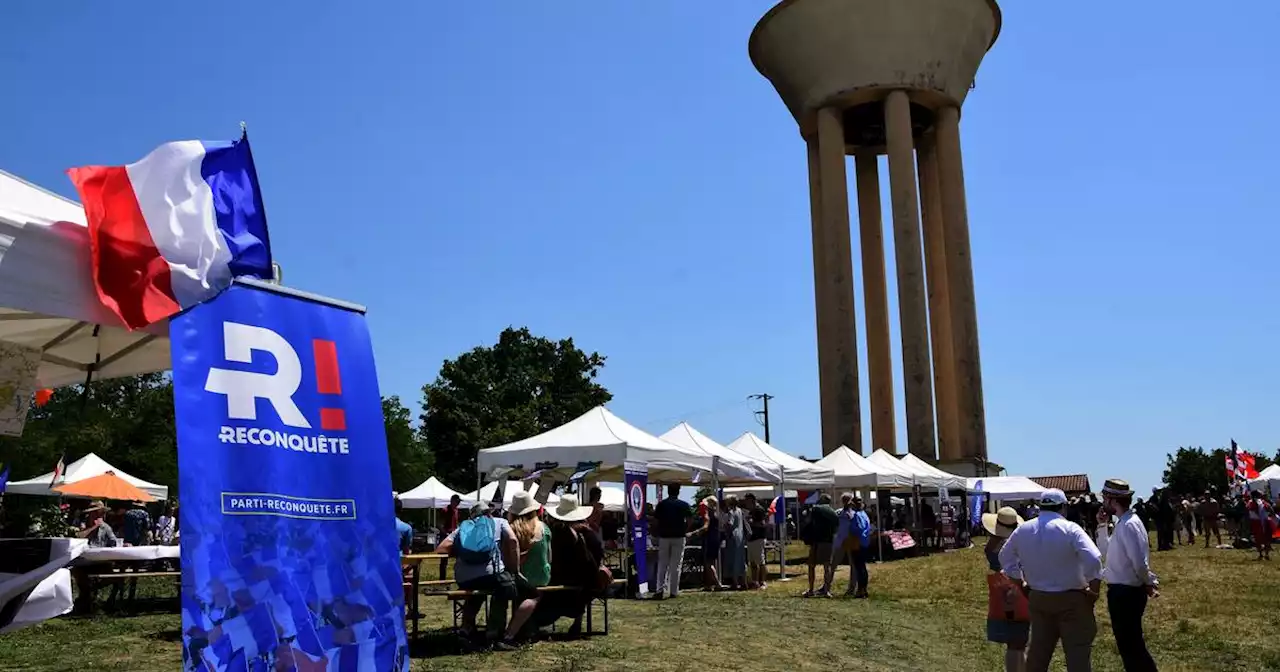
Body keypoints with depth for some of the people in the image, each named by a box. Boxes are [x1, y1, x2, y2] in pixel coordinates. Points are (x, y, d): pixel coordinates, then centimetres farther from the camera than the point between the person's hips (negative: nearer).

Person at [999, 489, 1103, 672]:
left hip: (1037, 598, 5)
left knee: (1038, 650, 15)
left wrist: (1020, 583, 18)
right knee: (1078, 651, 2)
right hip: (1070, 599, -5)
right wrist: (1094, 589, -11)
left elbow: (1005, 557, 13)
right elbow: (1093, 559, -24)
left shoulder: (1022, 530, 2)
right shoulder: (1070, 528, -14)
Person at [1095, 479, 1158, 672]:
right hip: (1121, 592, 10)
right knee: (1129, 644, 20)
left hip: (1126, 593, -10)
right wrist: (1102, 525, 7)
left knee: (1131, 646, 1)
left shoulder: (1129, 525, -22)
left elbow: (1139, 562, -26)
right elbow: (1106, 552, 17)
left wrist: (1149, 583, -9)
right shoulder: (1121, 523, 8)